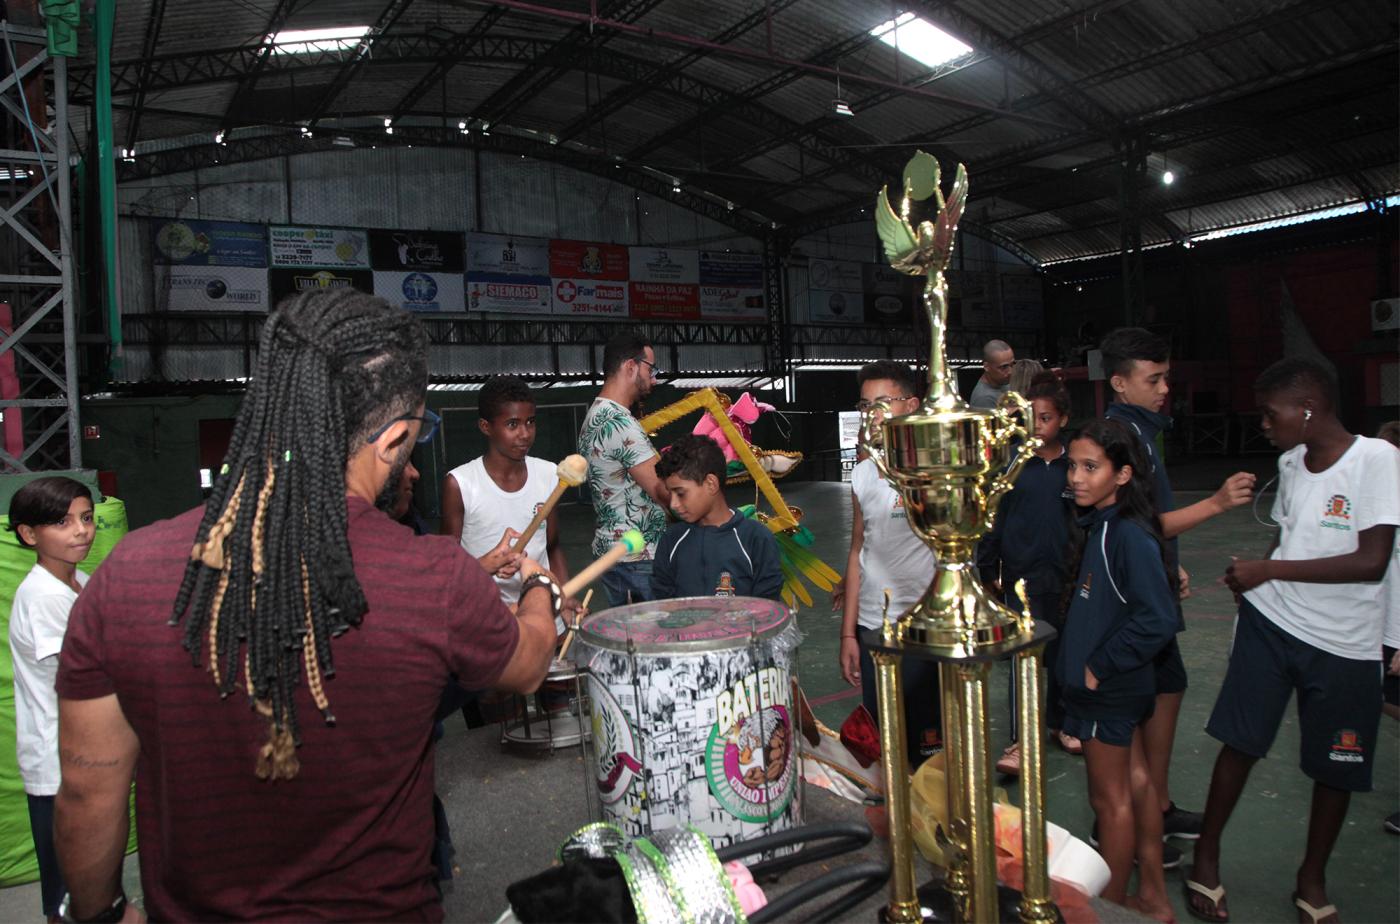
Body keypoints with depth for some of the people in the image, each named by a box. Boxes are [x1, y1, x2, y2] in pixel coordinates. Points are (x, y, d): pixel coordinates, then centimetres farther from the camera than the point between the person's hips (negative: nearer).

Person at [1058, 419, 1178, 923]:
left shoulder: (1130, 535, -23)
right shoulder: (1100, 526, 4)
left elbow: (1158, 619, -28)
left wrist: (1099, 668, -21)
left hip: (1108, 690, -9)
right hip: (1119, 685, 9)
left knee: (1110, 798, 7)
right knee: (1134, 782, 19)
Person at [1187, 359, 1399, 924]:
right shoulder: (1290, 462, 5)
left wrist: (1269, 570, -20)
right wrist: (1254, 581, -1)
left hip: (1344, 644, -4)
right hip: (1269, 624, 4)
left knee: (1336, 768, 10)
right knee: (1240, 741, 5)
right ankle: (1207, 857, 22)